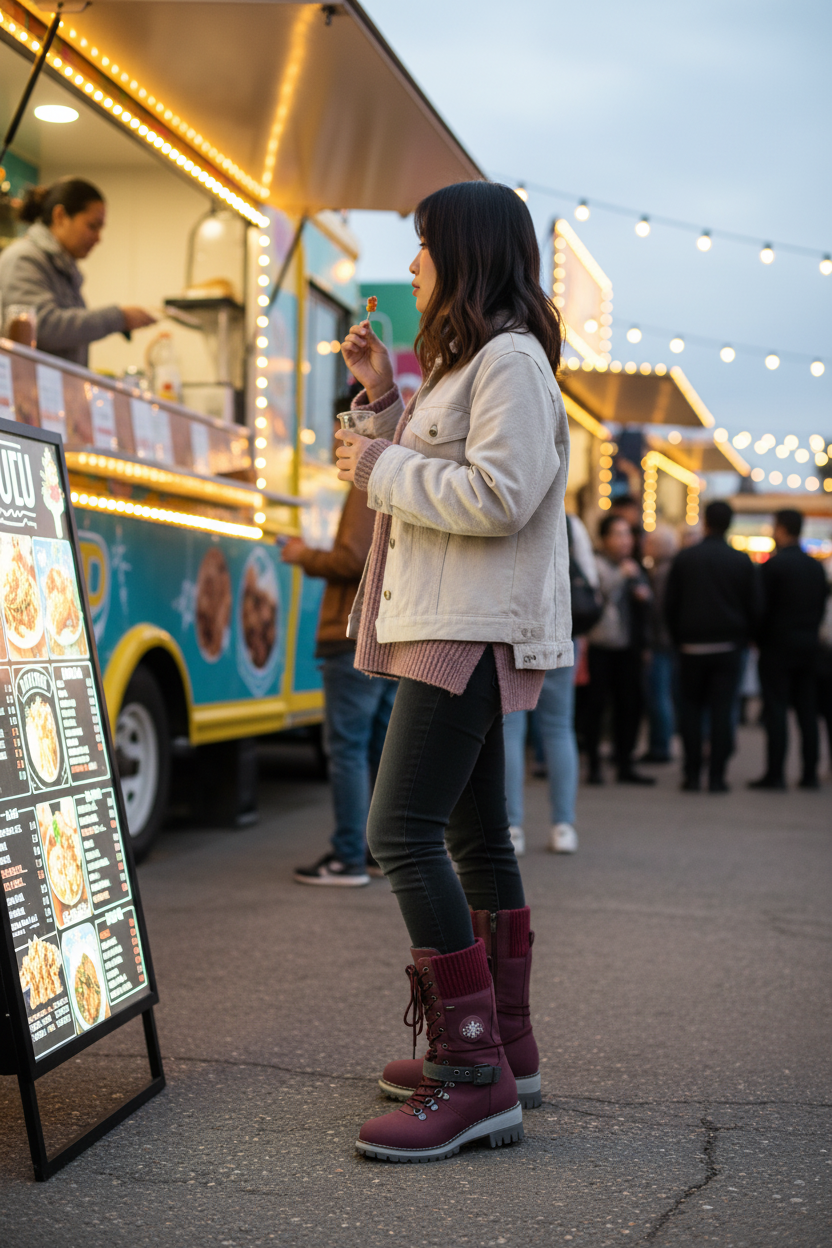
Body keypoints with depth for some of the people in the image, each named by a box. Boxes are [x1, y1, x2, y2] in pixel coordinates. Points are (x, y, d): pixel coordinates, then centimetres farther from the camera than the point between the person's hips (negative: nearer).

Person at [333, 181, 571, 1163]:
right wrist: (382, 401, 13)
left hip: (475, 632, -11)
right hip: (453, 630, 11)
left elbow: (499, 495, -21)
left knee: (401, 833, -17)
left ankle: (476, 1079, -15)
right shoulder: (468, 360, 22)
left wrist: (380, 466, -13)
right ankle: (502, 1048, 22)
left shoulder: (512, 358, -11)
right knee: (473, 837, 13)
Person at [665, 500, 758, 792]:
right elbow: (753, 607, 3)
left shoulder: (684, 558, -2)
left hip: (691, 647, 0)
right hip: (728, 647, 0)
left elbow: (669, 605, 1)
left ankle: (692, 775, 6)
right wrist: (743, 639, 15)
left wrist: (678, 639, 13)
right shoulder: (742, 561, 0)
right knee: (722, 711, 1)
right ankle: (717, 776, -1)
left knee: (690, 711, 8)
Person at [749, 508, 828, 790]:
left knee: (775, 711, -4)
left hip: (777, 647, -6)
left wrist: (759, 639, 2)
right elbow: (821, 607, 10)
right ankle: (810, 774, 9)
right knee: (807, 711, 8)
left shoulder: (772, 565, -11)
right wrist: (810, 634, 16)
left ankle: (775, 774, -5)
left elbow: (762, 608, -11)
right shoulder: (817, 567, 8)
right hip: (808, 649, 6)